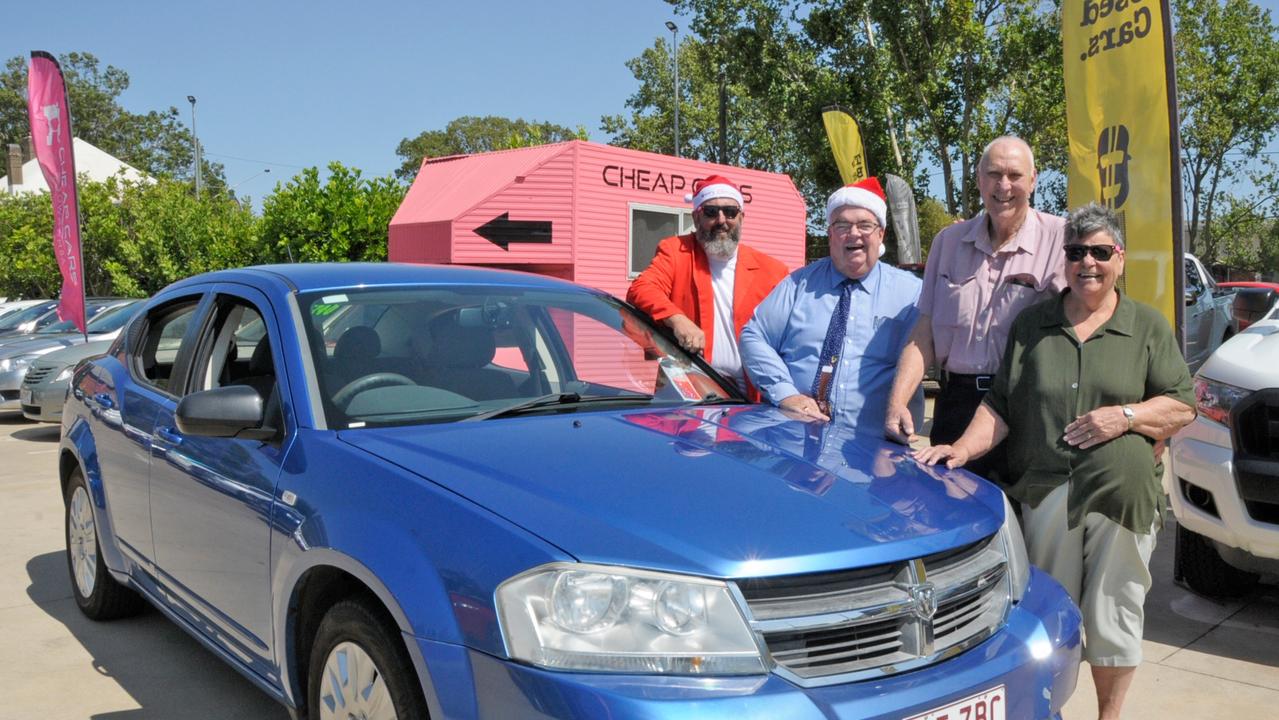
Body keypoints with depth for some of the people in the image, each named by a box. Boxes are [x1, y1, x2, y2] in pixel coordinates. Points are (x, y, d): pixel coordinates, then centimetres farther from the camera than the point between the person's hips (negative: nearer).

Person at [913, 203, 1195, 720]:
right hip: (1045, 494, 1)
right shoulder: (1032, 324, 11)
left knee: (1112, 615, 6)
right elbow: (1000, 405, 8)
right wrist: (963, 448, -7)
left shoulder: (1148, 327, 8)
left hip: (1122, 494, 0)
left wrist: (1125, 415, -10)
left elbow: (1183, 405, 6)